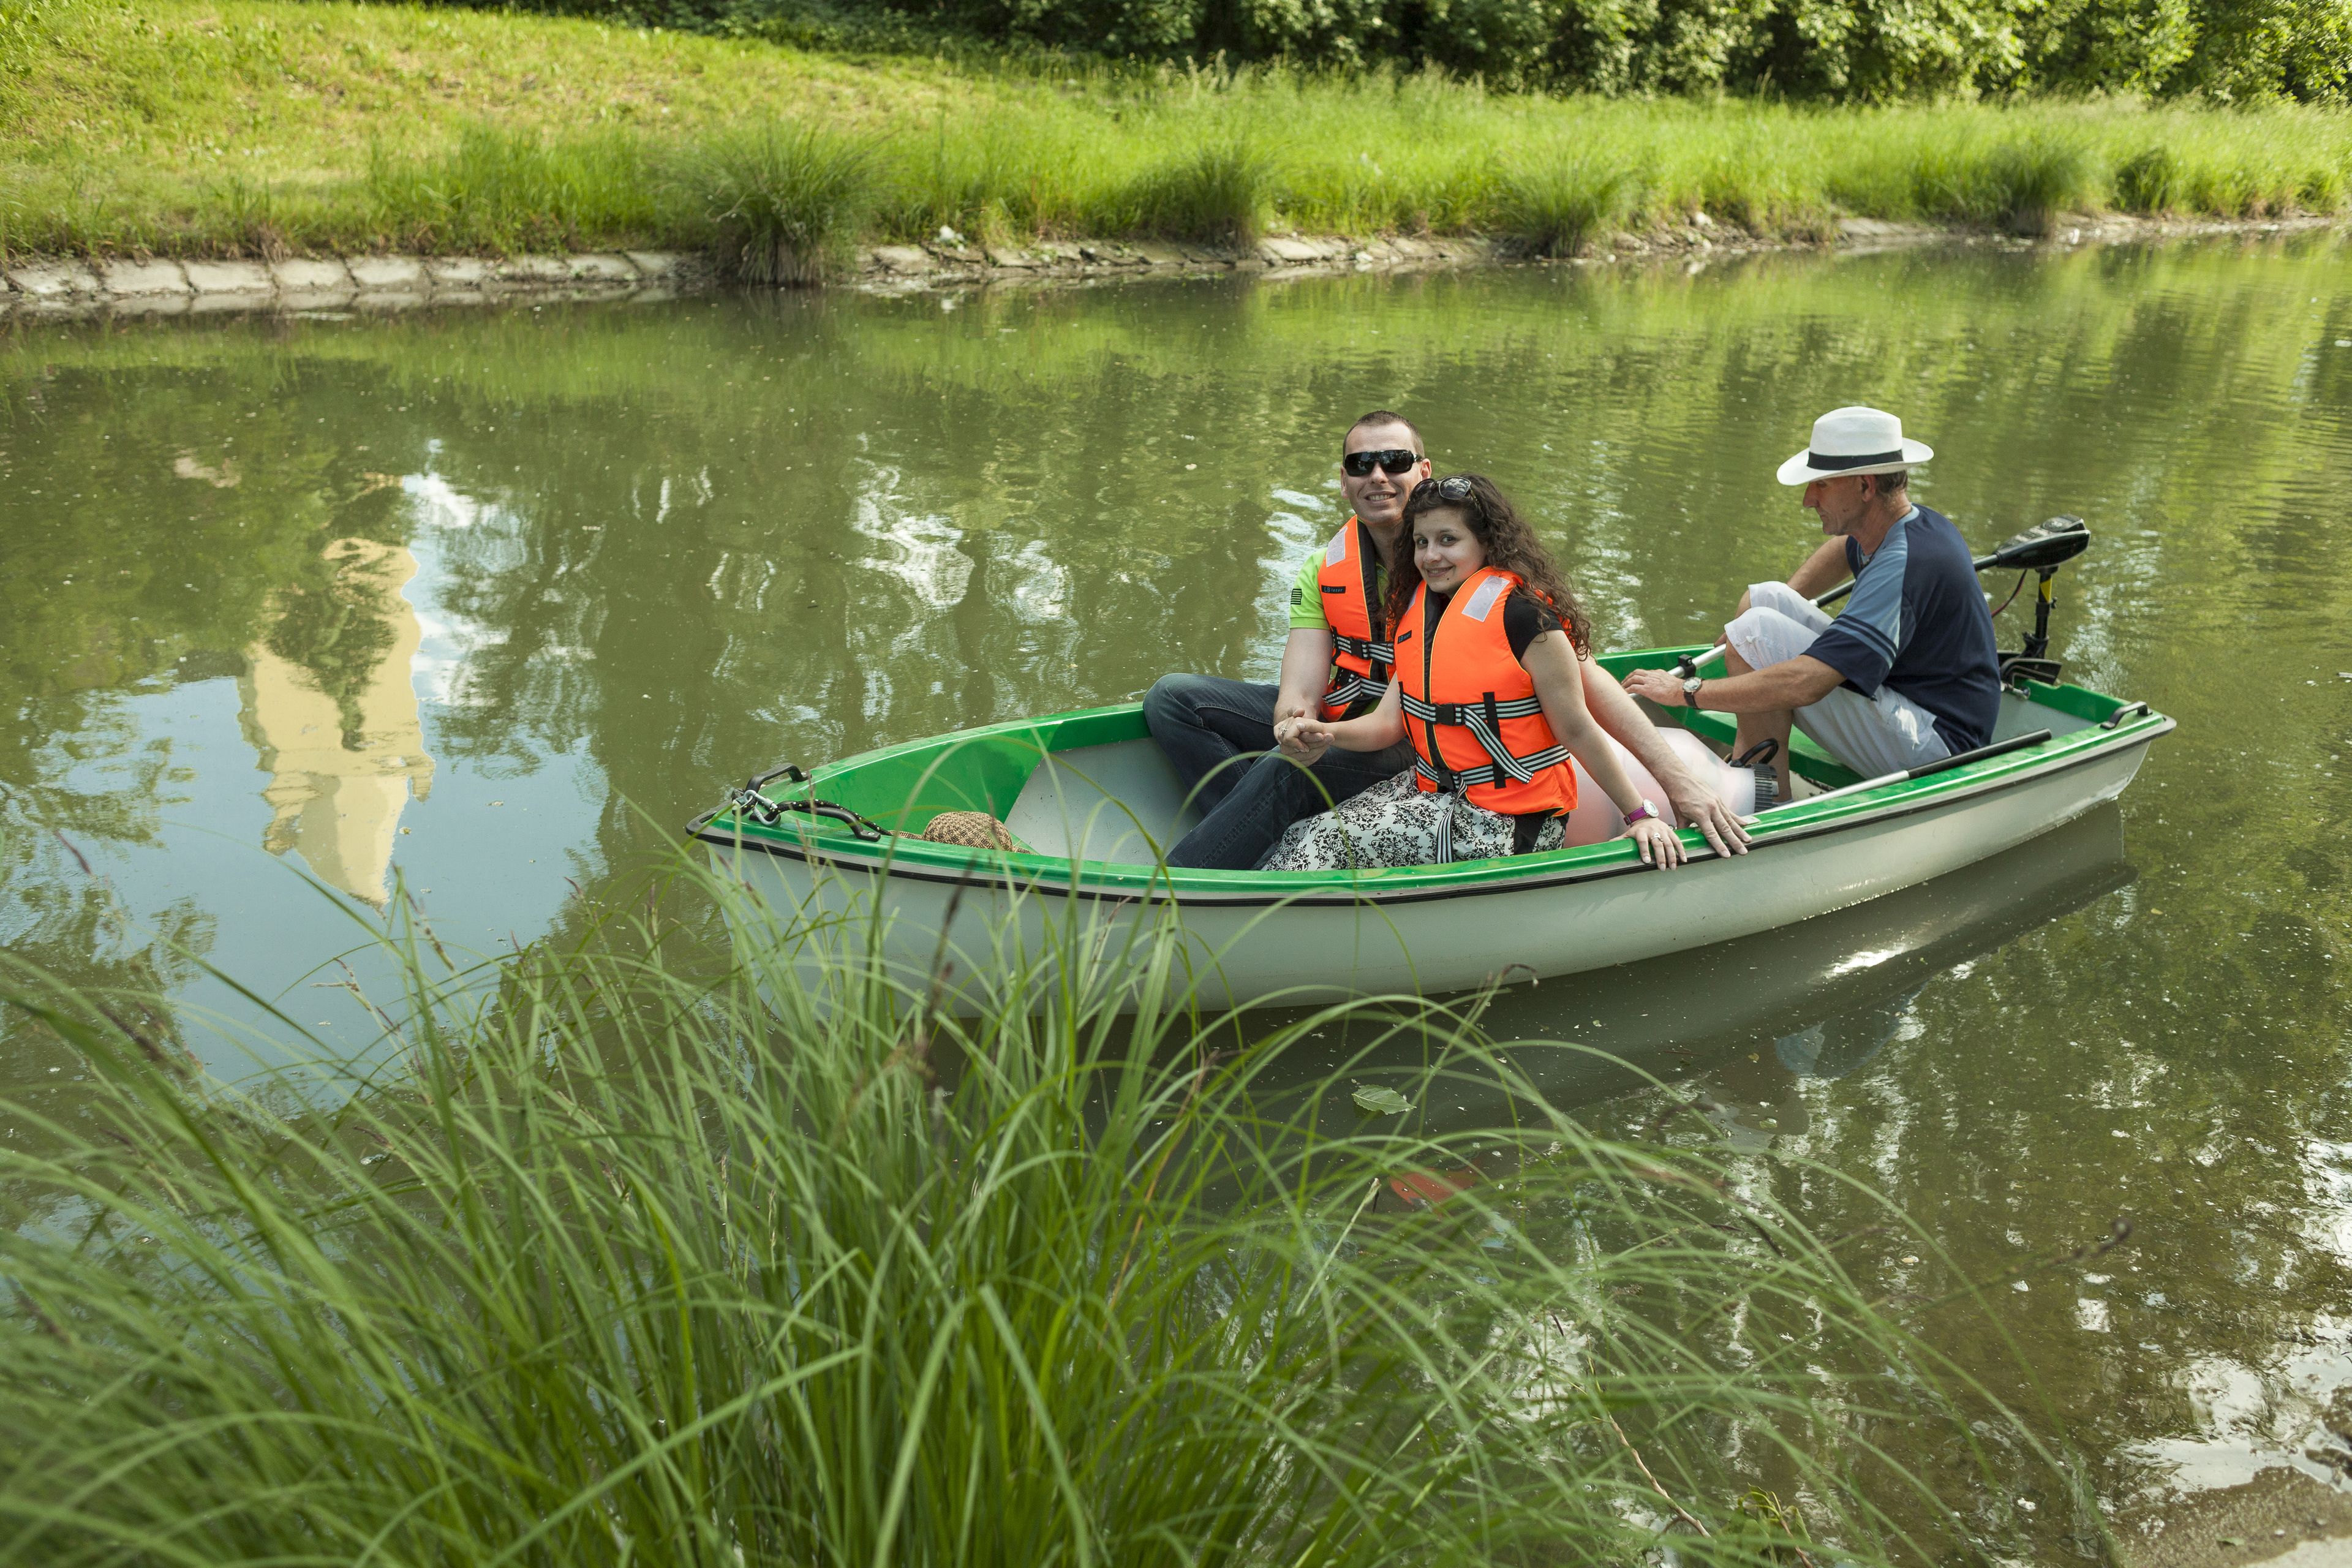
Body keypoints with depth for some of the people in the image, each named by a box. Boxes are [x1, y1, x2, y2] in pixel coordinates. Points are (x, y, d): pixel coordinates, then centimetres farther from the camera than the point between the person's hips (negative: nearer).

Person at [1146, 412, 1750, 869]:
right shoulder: (1323, 573, -2)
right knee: (1173, 697, -7)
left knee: (1282, 774, -34)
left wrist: (1678, 778, -30)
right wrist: (1294, 728, -39)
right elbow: (1298, 692, -10)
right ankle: (1263, 841, -19)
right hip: (1340, 725, 6)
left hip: (1420, 750, -6)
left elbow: (1577, 672, -22)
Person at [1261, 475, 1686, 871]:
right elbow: (1388, 721, 4)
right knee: (1298, 838, -10)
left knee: (1328, 840, -19)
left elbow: (1577, 730, -12)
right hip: (1433, 790, 8)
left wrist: (1641, 815, -12)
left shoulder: (1523, 615, -15)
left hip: (1504, 820, -8)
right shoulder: (1419, 611, 10)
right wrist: (1326, 733, -15)